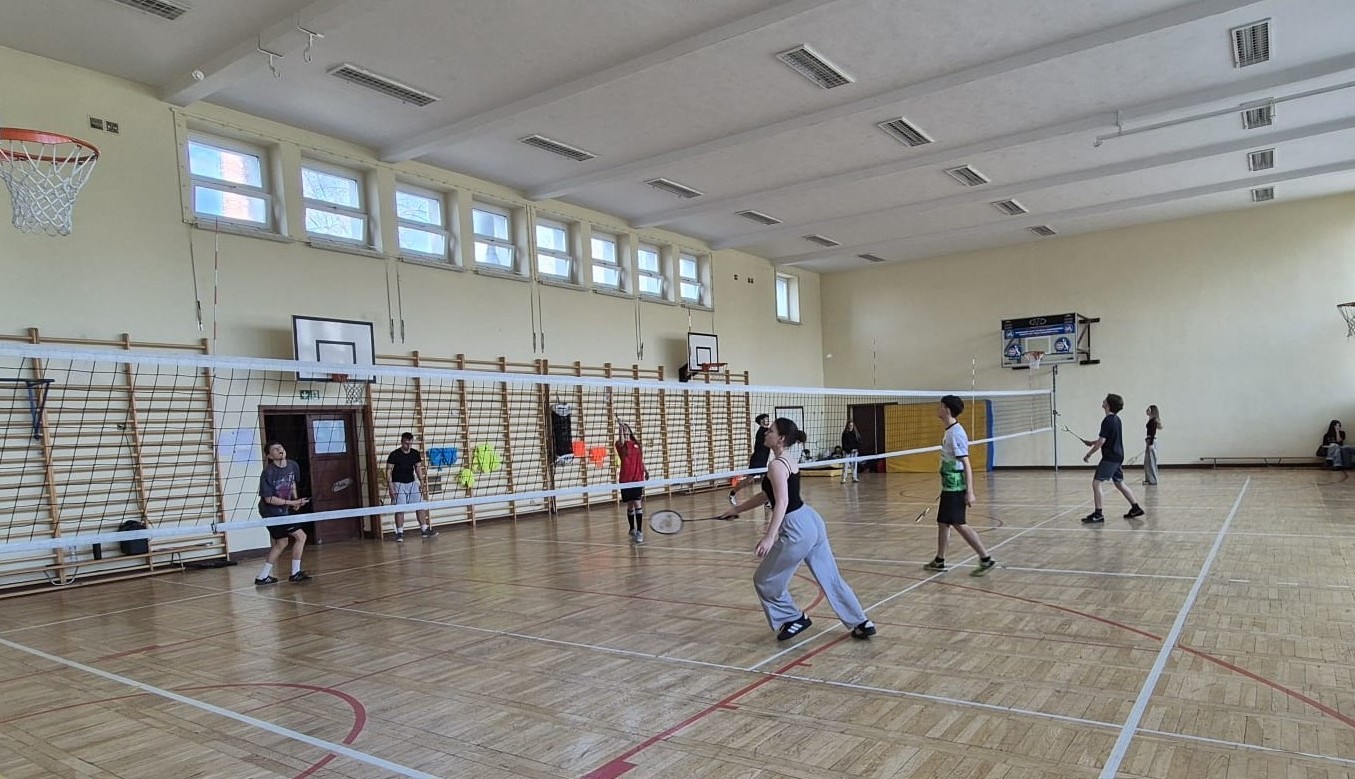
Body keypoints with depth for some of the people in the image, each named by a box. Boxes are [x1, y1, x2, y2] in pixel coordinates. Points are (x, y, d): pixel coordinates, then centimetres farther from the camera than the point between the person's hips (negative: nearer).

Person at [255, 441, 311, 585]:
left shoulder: (293, 466, -1)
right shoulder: (268, 472, -20)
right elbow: (269, 499, -20)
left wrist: (295, 498, 4)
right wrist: (292, 503, -21)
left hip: (283, 511, 8)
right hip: (272, 512, -8)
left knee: (281, 543, 19)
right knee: (301, 536, -9)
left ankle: (263, 577, 30)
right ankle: (295, 573, 3)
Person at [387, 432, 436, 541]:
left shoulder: (416, 453, 1)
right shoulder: (394, 455, -12)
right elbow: (388, 471, -9)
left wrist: (422, 483, 5)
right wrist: (391, 487, -15)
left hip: (412, 483, 4)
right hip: (399, 484, -4)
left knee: (420, 507, 3)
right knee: (399, 510, -6)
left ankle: (424, 529, 12)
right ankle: (399, 533, 3)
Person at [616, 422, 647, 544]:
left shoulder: (637, 443, 10)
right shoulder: (621, 444, 0)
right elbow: (621, 442, -25)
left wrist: (645, 470, 8)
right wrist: (620, 428, -36)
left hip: (638, 478, 1)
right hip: (626, 479, -1)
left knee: (637, 504, -9)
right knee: (630, 506, 8)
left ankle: (639, 532, -7)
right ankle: (632, 530, 24)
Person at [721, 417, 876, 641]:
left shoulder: (776, 466, -15)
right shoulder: (789, 462, 14)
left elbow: (782, 502, -27)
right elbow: (767, 496, 24)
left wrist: (769, 537, -34)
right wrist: (737, 509, 29)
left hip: (797, 530, -10)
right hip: (812, 522, 10)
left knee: (765, 581, 8)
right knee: (831, 578, 17)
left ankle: (795, 619, 21)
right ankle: (862, 623, 21)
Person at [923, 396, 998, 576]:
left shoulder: (956, 433, -17)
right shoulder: (948, 432, 12)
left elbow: (966, 464, -20)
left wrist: (969, 492, -22)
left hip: (955, 487, -10)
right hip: (949, 486, 10)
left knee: (959, 524, -6)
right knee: (942, 522, 15)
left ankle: (986, 559, 0)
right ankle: (939, 561, 24)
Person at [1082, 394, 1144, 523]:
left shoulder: (1108, 421, -18)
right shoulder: (1116, 419, 12)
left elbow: (1101, 442, -19)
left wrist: (1088, 454, -10)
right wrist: (1092, 443, 24)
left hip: (1110, 458, -10)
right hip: (1118, 456, 10)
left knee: (1096, 482, -9)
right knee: (1119, 483, 19)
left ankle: (1098, 514, -9)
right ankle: (1136, 508, 24)